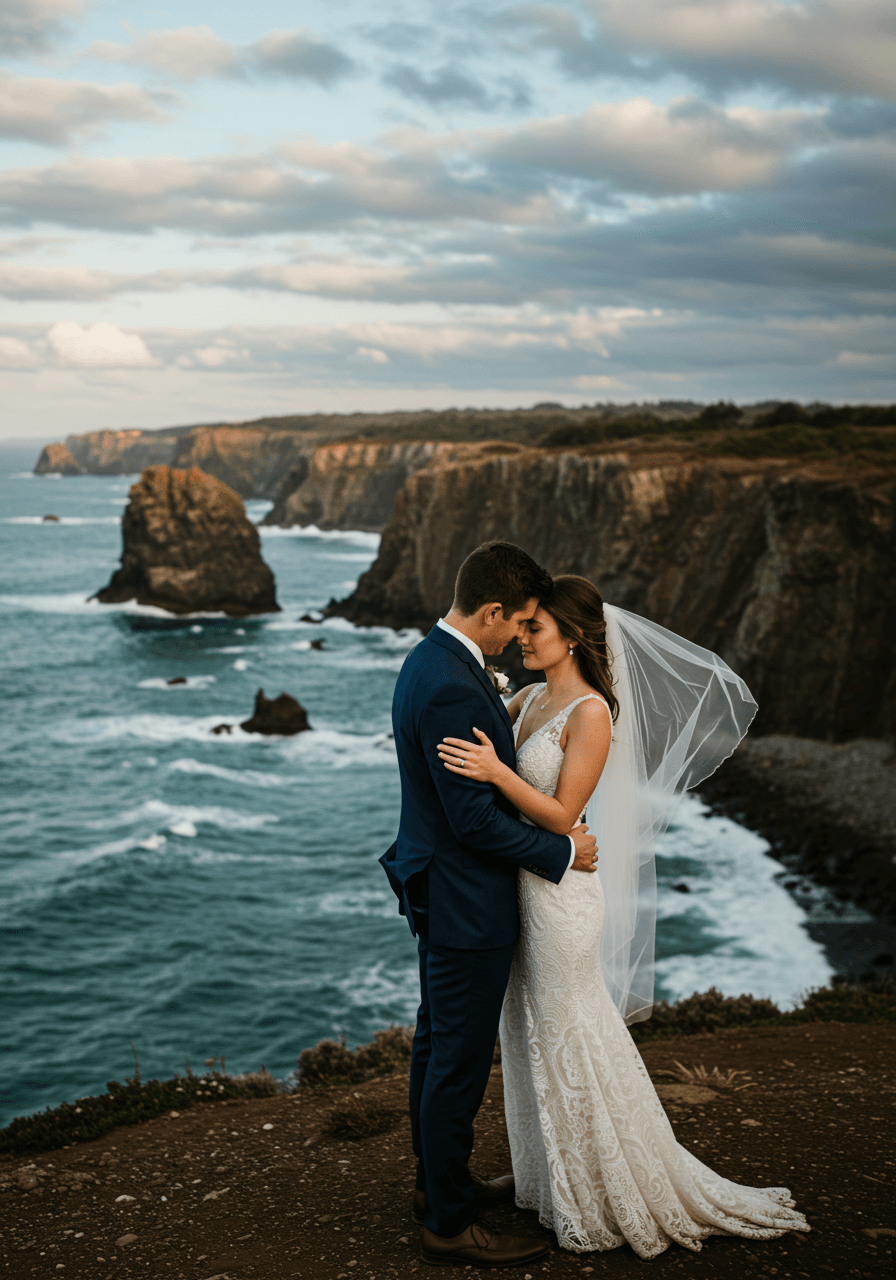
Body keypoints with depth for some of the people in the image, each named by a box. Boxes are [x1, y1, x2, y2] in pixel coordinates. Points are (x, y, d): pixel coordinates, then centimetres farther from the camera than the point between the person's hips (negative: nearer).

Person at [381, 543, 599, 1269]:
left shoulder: (432, 660, 6)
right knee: (460, 1061, 2)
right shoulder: (453, 689, -27)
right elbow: (474, 817, -26)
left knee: (439, 1045, 22)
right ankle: (451, 1222, 16)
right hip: (466, 902, -11)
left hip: (441, 891, 11)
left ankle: (440, 1182, 39)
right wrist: (561, 853, -15)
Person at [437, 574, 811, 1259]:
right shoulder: (531, 699, 6)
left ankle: (612, 1198, 22)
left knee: (570, 1040, 4)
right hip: (521, 886, 8)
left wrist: (496, 772, -30)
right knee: (532, 1035, 18)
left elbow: (561, 815, -20)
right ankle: (554, 1179, 36)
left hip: (559, 893, -8)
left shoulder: (591, 713, -17)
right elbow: (478, 735, 20)